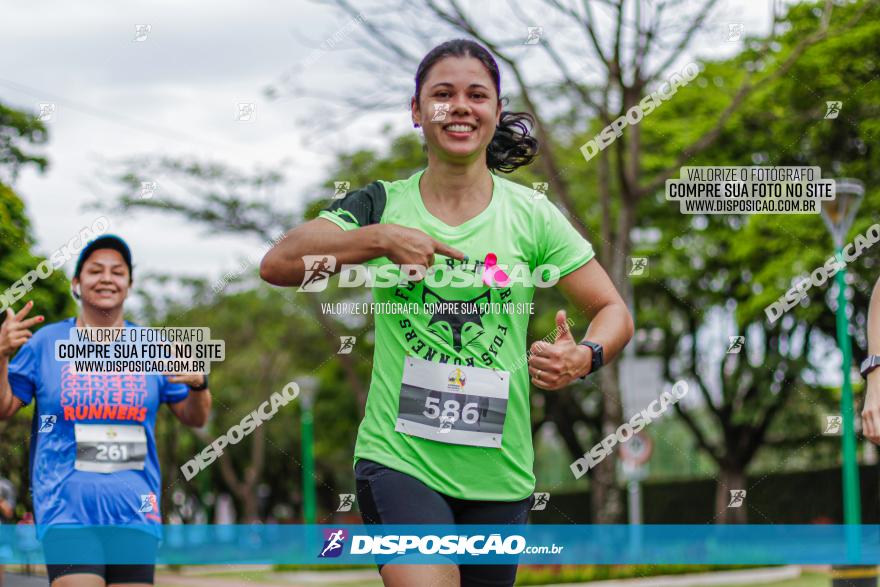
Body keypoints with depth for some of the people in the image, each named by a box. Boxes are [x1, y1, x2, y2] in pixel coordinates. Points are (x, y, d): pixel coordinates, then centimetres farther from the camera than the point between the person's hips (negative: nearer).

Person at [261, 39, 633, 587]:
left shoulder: (532, 215, 3)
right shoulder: (382, 205, 2)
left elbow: (614, 310, 6)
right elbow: (276, 265, -9)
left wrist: (585, 356, -16)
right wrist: (379, 239, -20)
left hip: (500, 474, 2)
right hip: (399, 459, -2)